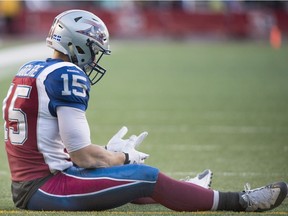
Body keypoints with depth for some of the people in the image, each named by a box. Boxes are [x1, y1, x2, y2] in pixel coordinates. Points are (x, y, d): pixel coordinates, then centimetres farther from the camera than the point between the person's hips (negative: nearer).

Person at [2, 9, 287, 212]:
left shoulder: (29, 71, 15)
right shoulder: (68, 76, -14)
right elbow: (82, 154, -16)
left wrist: (107, 153, 18)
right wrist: (124, 158, 3)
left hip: (24, 189, 9)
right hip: (47, 189, -9)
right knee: (146, 177, -5)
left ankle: (185, 190, 47)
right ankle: (239, 202, 2)